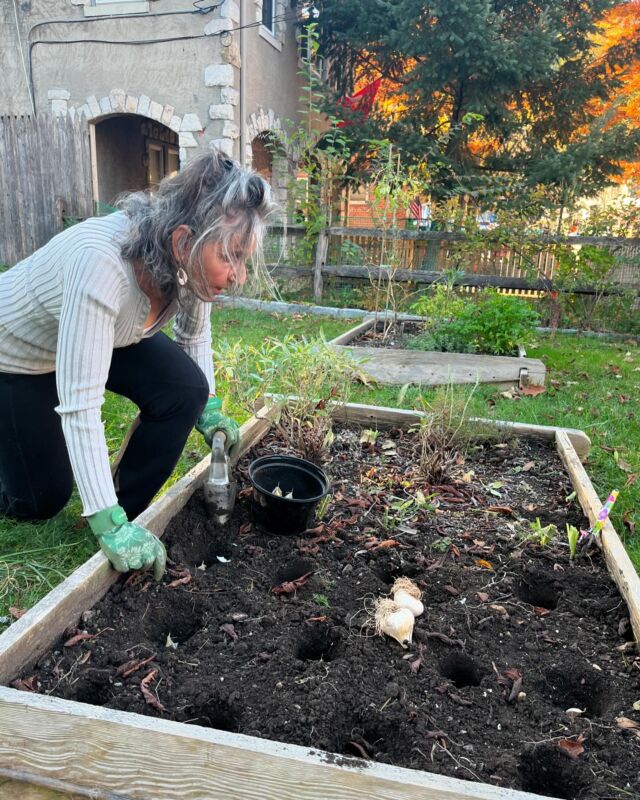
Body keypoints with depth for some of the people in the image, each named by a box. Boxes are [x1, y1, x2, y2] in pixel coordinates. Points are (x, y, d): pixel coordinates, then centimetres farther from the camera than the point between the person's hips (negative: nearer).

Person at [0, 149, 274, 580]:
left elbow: (195, 335, -1)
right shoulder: (100, 261, -43)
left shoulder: (193, 258, -23)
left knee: (185, 390, -19)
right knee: (43, 499, -2)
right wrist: (109, 525, -40)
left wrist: (208, 406, -4)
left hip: (109, 336, 5)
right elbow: (79, 405, -42)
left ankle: (127, 511, 0)